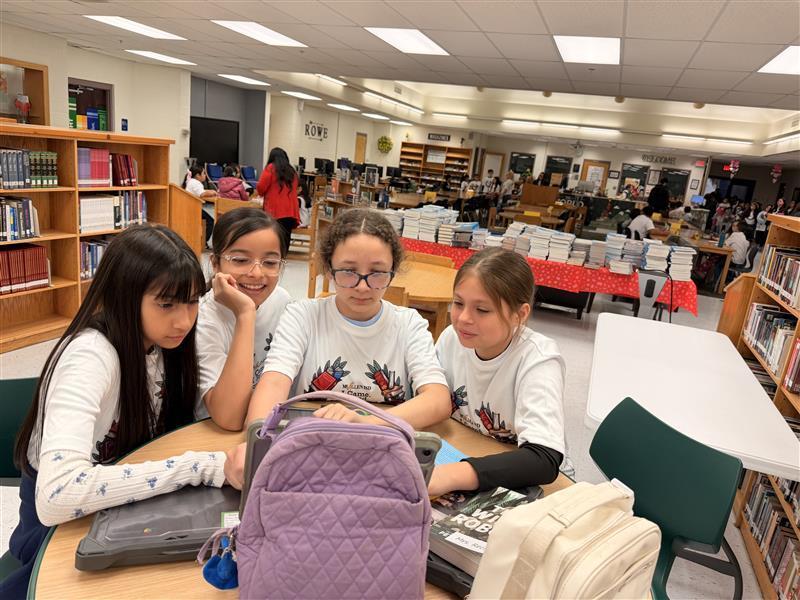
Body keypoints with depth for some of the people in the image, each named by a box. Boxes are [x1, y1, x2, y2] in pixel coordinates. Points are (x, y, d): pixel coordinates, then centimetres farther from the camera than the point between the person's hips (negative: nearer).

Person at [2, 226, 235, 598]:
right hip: (60, 519, -7)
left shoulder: (158, 341, -9)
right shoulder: (90, 356, -31)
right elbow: (56, 496, -43)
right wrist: (203, 467, -43)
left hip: (126, 499, 7)